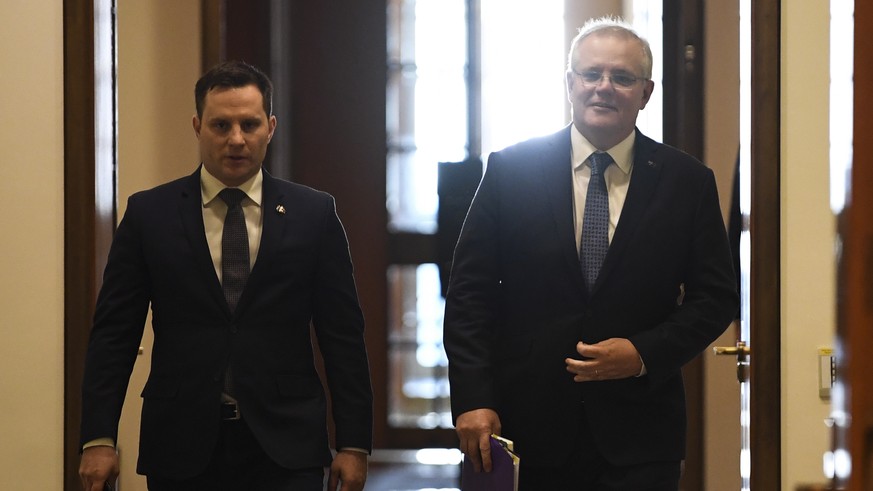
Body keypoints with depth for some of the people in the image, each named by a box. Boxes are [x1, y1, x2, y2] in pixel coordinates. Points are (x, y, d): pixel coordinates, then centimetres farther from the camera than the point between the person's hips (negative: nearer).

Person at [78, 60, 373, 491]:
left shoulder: (314, 214, 5)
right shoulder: (149, 214, 5)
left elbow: (343, 336, 4)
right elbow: (113, 334, 3)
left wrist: (353, 443, -1)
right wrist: (98, 439, -4)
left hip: (286, 449, 0)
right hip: (182, 451, 0)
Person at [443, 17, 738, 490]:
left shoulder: (688, 182, 3)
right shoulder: (510, 169, 1)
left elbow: (715, 296, 5)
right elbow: (469, 292, 0)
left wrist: (645, 354, -11)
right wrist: (472, 398, -9)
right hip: (530, 432, 0)